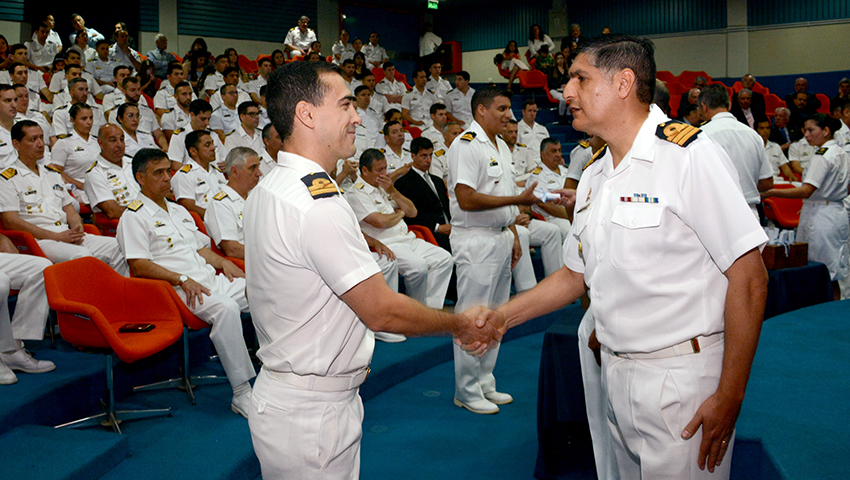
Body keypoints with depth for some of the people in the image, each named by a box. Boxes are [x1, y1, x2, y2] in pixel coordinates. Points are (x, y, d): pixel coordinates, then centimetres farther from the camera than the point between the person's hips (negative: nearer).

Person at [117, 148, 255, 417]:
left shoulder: (180, 211, 25)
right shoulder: (134, 216, -1)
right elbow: (139, 266, -11)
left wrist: (223, 262, 8)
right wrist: (182, 279, -20)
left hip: (211, 280, 8)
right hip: (178, 291, -8)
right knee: (226, 308, -35)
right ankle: (241, 393, -33)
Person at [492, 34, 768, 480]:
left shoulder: (690, 155, -14)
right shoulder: (593, 177, 10)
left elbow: (748, 278, -16)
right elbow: (576, 274, 20)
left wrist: (729, 395, -17)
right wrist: (496, 318, 11)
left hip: (681, 376, -7)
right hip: (615, 375, 7)